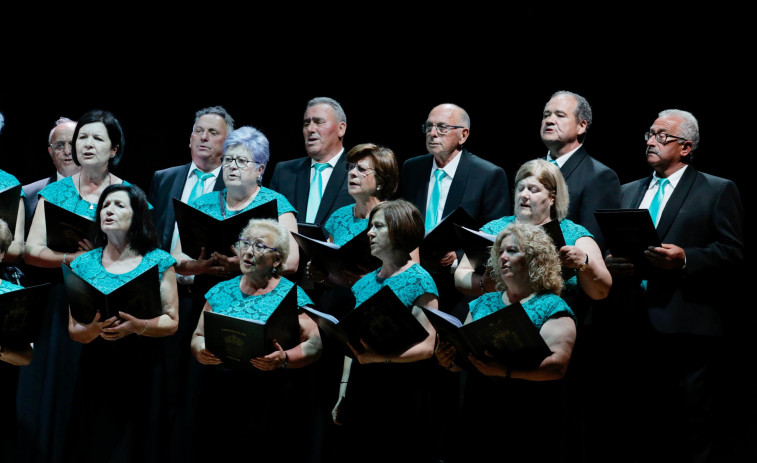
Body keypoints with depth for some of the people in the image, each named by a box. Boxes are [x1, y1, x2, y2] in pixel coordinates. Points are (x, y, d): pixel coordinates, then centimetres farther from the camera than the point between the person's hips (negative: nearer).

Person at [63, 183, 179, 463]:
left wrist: (136, 327, -19)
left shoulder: (159, 262, 3)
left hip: (143, 373, -1)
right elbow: (74, 331, 5)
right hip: (96, 372, 1)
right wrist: (96, 329, -18)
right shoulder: (84, 264, 7)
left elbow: (171, 322, 0)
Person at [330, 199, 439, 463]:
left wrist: (382, 356, -27)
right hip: (361, 388, 7)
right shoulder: (365, 283, 14)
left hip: (401, 392, -7)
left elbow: (427, 346, -14)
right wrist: (343, 394, 14)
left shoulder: (419, 281, -7)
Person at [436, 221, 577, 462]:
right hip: (479, 413, 5)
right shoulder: (483, 304, 18)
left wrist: (506, 371, -28)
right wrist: (449, 360, -6)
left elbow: (557, 365, -15)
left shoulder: (552, 307, -1)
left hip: (530, 423, -5)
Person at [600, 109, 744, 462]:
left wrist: (684, 259, -17)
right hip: (632, 326, 5)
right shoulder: (627, 192, 22)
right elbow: (608, 248, 22)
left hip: (686, 328, -5)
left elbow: (732, 253, -3)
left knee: (692, 432, -5)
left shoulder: (719, 191, 6)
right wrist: (609, 264, -1)